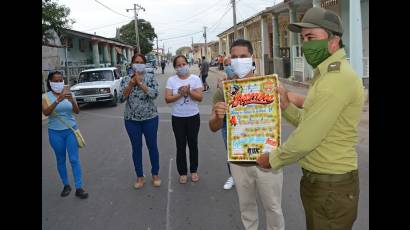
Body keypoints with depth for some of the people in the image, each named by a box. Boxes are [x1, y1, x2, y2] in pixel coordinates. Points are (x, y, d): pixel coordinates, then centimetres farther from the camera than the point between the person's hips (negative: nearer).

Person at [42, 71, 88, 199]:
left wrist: (72, 101, -31)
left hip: (71, 130, 0)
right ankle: (66, 185, 25)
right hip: (55, 133, 0)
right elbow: (46, 112, -22)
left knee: (74, 159, -1)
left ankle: (79, 188, 3)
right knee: (61, 160, 10)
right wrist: (58, 100, -35)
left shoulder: (69, 94, -1)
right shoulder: (46, 97, -5)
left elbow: (77, 111, -11)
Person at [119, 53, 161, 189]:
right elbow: (121, 98, -5)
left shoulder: (150, 77, -1)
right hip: (131, 119, 2)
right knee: (136, 148, 9)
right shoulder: (125, 80, 4)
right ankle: (140, 177, 23)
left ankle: (155, 174, 25)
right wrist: (131, 84, -14)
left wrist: (140, 82, -18)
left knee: (152, 146, 8)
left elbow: (154, 94, -16)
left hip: (150, 118, -1)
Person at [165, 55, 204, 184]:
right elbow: (167, 99, -8)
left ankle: (194, 171, 25)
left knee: (193, 144, 10)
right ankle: (182, 172, 19)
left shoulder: (195, 79, -2)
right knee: (180, 145, 6)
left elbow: (200, 98, -8)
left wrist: (189, 91, -23)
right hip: (177, 118, 0)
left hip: (193, 117, 0)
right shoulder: (171, 80, -2)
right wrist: (180, 94, -20)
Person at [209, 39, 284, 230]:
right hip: (238, 160, 2)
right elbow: (214, 128, -5)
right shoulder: (223, 90, -4)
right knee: (246, 205, 21)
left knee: (273, 206, 14)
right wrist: (217, 116, -30)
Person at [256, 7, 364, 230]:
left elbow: (307, 139, -25)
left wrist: (273, 159, -10)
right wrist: (286, 105, -1)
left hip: (331, 186, -10)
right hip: (318, 179, 10)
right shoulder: (326, 74, 11)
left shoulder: (337, 77, -24)